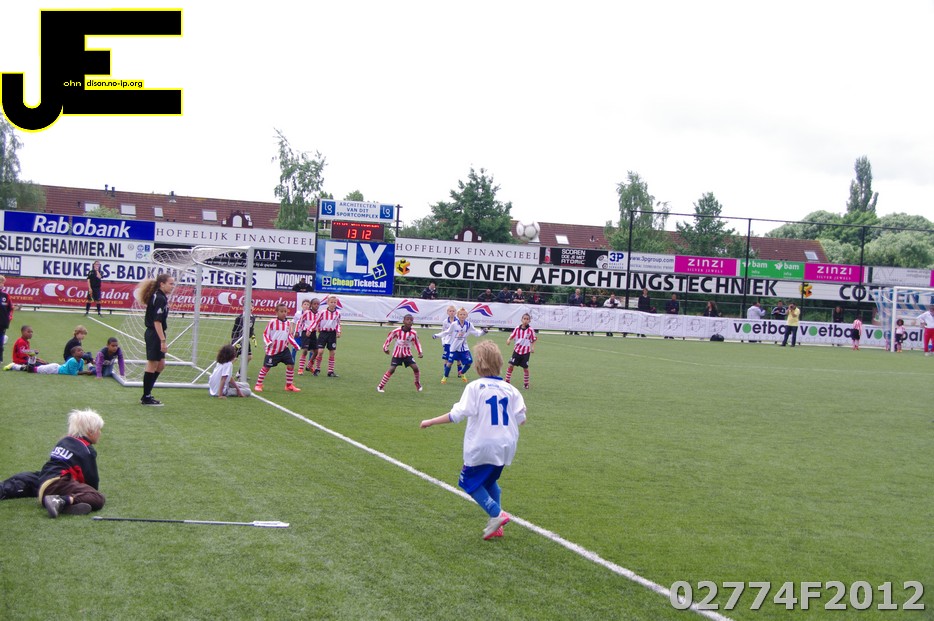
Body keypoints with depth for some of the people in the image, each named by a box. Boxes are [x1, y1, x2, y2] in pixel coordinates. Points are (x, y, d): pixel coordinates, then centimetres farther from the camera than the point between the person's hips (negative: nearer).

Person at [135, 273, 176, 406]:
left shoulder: (158, 297, 12)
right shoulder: (160, 299, -17)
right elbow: (157, 322, -22)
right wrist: (163, 340, -22)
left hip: (153, 334, 10)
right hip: (155, 335, -10)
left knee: (160, 364, 16)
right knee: (152, 365, -2)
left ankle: (147, 394, 22)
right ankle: (146, 398, 7)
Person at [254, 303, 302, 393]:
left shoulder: (288, 323, 6)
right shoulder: (272, 322, -9)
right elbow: (265, 334, -5)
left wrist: (295, 344, 4)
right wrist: (268, 342, -22)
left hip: (284, 349, 5)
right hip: (273, 350, -5)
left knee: (291, 365, -2)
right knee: (266, 367, -1)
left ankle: (289, 385, 11)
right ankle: (258, 385, 11)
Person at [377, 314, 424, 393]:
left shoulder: (413, 333, -10)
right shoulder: (397, 331, -16)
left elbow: (417, 343, 4)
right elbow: (389, 338, -2)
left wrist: (420, 352, -5)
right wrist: (385, 348, 0)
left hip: (407, 354, 2)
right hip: (397, 354, -2)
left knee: (415, 367, -12)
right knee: (391, 370, -13)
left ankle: (418, 384, 14)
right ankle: (380, 386, -1)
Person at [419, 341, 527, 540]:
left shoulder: (475, 387, -10)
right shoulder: (510, 389, 2)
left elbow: (457, 414, -15)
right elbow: (521, 419, 5)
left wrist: (430, 422, -6)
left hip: (481, 447, -5)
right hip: (505, 447, 5)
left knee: (469, 481, 12)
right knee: (489, 481, 24)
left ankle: (496, 514, -3)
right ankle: (495, 526, 18)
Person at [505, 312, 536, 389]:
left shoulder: (531, 330, -7)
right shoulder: (517, 328, -2)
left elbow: (533, 340, 1)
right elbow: (512, 336, 2)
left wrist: (532, 348, -12)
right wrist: (509, 340, -19)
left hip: (526, 352, -2)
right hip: (517, 350, 2)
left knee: (525, 368, 4)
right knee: (511, 365, -3)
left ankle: (526, 383, 21)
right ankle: (507, 381, 9)